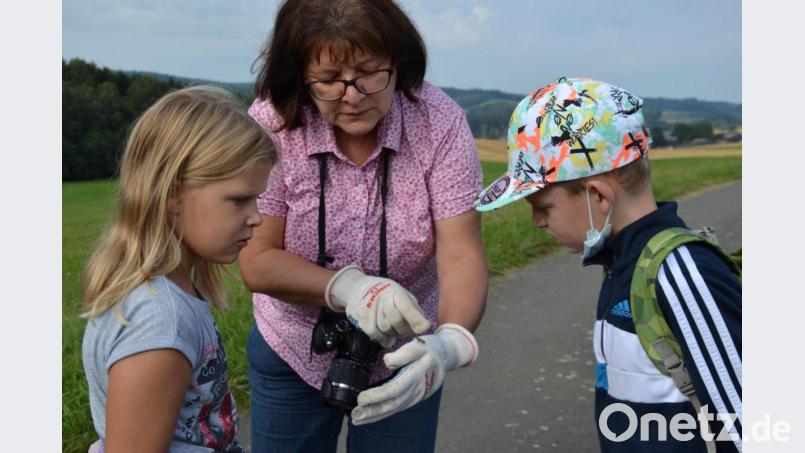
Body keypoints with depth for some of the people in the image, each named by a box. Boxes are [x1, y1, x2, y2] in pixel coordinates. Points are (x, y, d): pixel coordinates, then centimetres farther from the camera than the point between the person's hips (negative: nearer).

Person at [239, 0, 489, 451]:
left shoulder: (440, 121, -20)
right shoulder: (272, 123, -20)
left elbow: (461, 255, -23)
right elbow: (257, 262, -17)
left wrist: (451, 341, -43)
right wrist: (347, 287, -35)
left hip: (404, 356, 0)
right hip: (292, 352, 1)